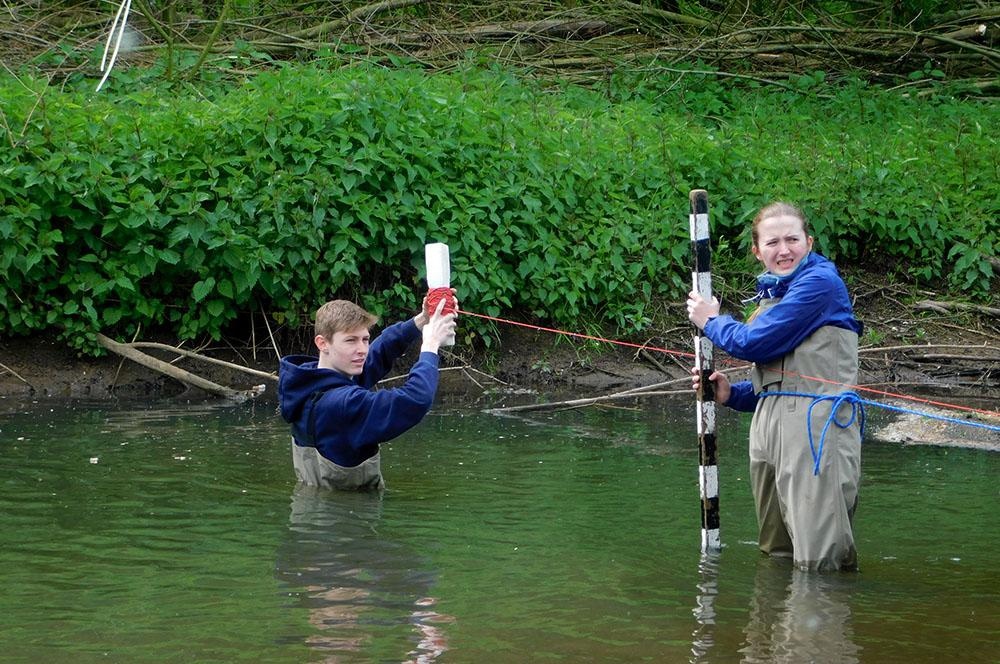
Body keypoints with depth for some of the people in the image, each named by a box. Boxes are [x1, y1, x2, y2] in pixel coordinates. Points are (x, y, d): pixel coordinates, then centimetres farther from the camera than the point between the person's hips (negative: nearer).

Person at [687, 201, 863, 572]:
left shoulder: (820, 282, -8)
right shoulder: (771, 295, 22)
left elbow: (755, 343, -13)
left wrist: (711, 321, 5)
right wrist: (732, 394, 9)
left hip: (815, 426, -9)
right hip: (769, 427, 9)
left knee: (819, 561, -13)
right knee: (776, 555, 16)